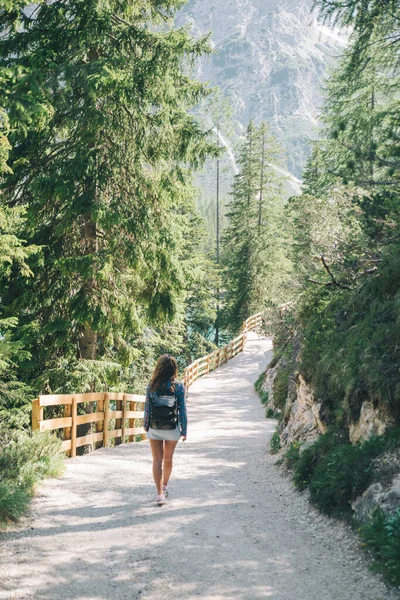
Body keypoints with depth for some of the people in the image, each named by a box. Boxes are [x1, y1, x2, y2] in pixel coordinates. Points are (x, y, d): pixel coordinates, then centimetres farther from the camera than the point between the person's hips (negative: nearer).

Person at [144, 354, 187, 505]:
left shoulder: (152, 386, -6)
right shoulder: (178, 387, -8)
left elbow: (147, 408, -2)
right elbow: (182, 410, -5)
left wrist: (145, 426, 11)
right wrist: (184, 430, 3)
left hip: (154, 429, 0)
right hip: (172, 429, 0)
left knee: (157, 460, 5)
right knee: (168, 459, 19)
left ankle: (160, 493, -2)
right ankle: (165, 486, 38)